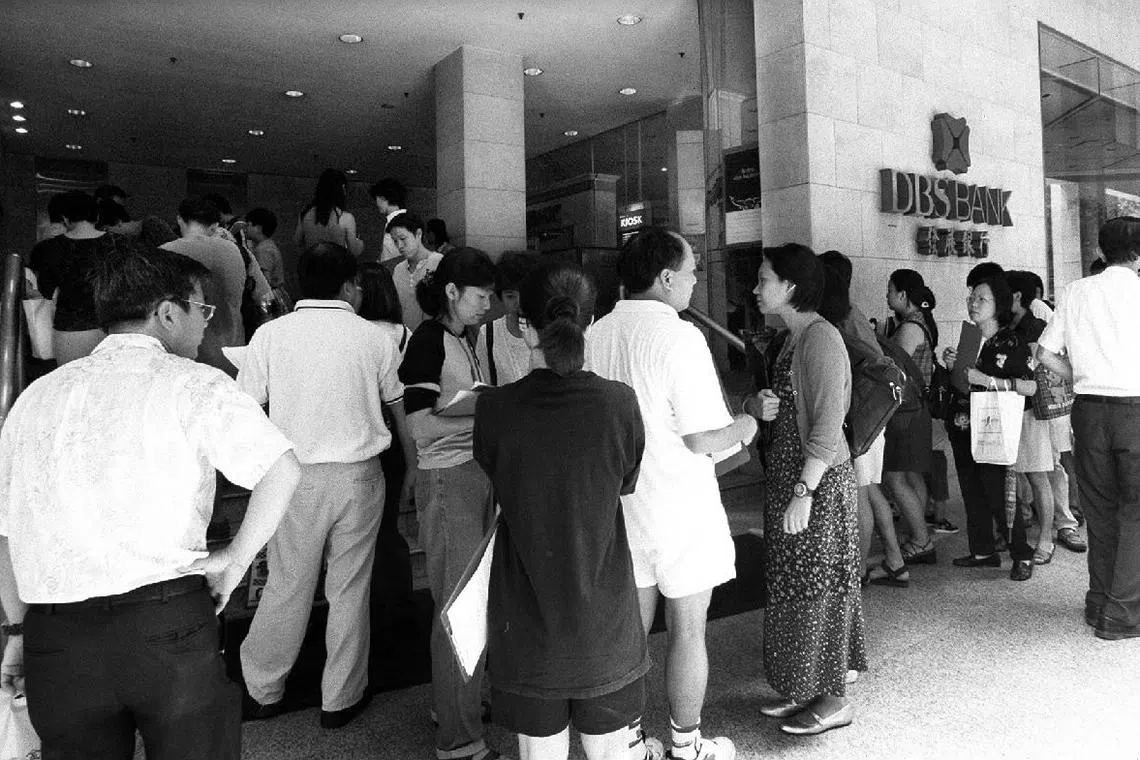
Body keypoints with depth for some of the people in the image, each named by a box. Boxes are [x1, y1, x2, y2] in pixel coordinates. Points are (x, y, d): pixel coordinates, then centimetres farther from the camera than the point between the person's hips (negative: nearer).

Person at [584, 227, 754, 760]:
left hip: (621, 505, 6)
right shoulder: (680, 336, -19)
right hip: (682, 508, -5)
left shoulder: (595, 335, -1)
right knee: (687, 629, 11)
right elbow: (701, 439, -19)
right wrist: (745, 427, 1)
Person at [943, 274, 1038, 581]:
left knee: (1000, 496, -5)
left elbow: (1029, 387, -16)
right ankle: (983, 551, 23)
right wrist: (951, 366, 2)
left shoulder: (1011, 343, -8)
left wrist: (986, 380, -21)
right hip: (963, 428, 7)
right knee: (972, 494, 12)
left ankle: (1022, 556, 10)